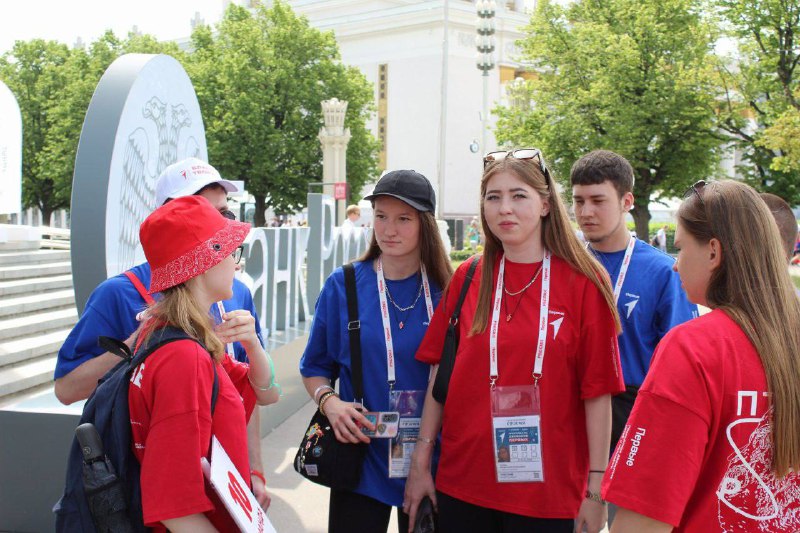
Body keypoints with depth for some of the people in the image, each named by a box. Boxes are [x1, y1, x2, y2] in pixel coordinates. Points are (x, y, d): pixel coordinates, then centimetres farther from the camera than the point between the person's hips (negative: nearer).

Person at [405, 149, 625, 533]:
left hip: (548, 487, -2)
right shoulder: (467, 279, 3)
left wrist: (596, 489, -8)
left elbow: (597, 390, -6)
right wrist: (420, 463, 4)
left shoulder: (582, 282, -6)